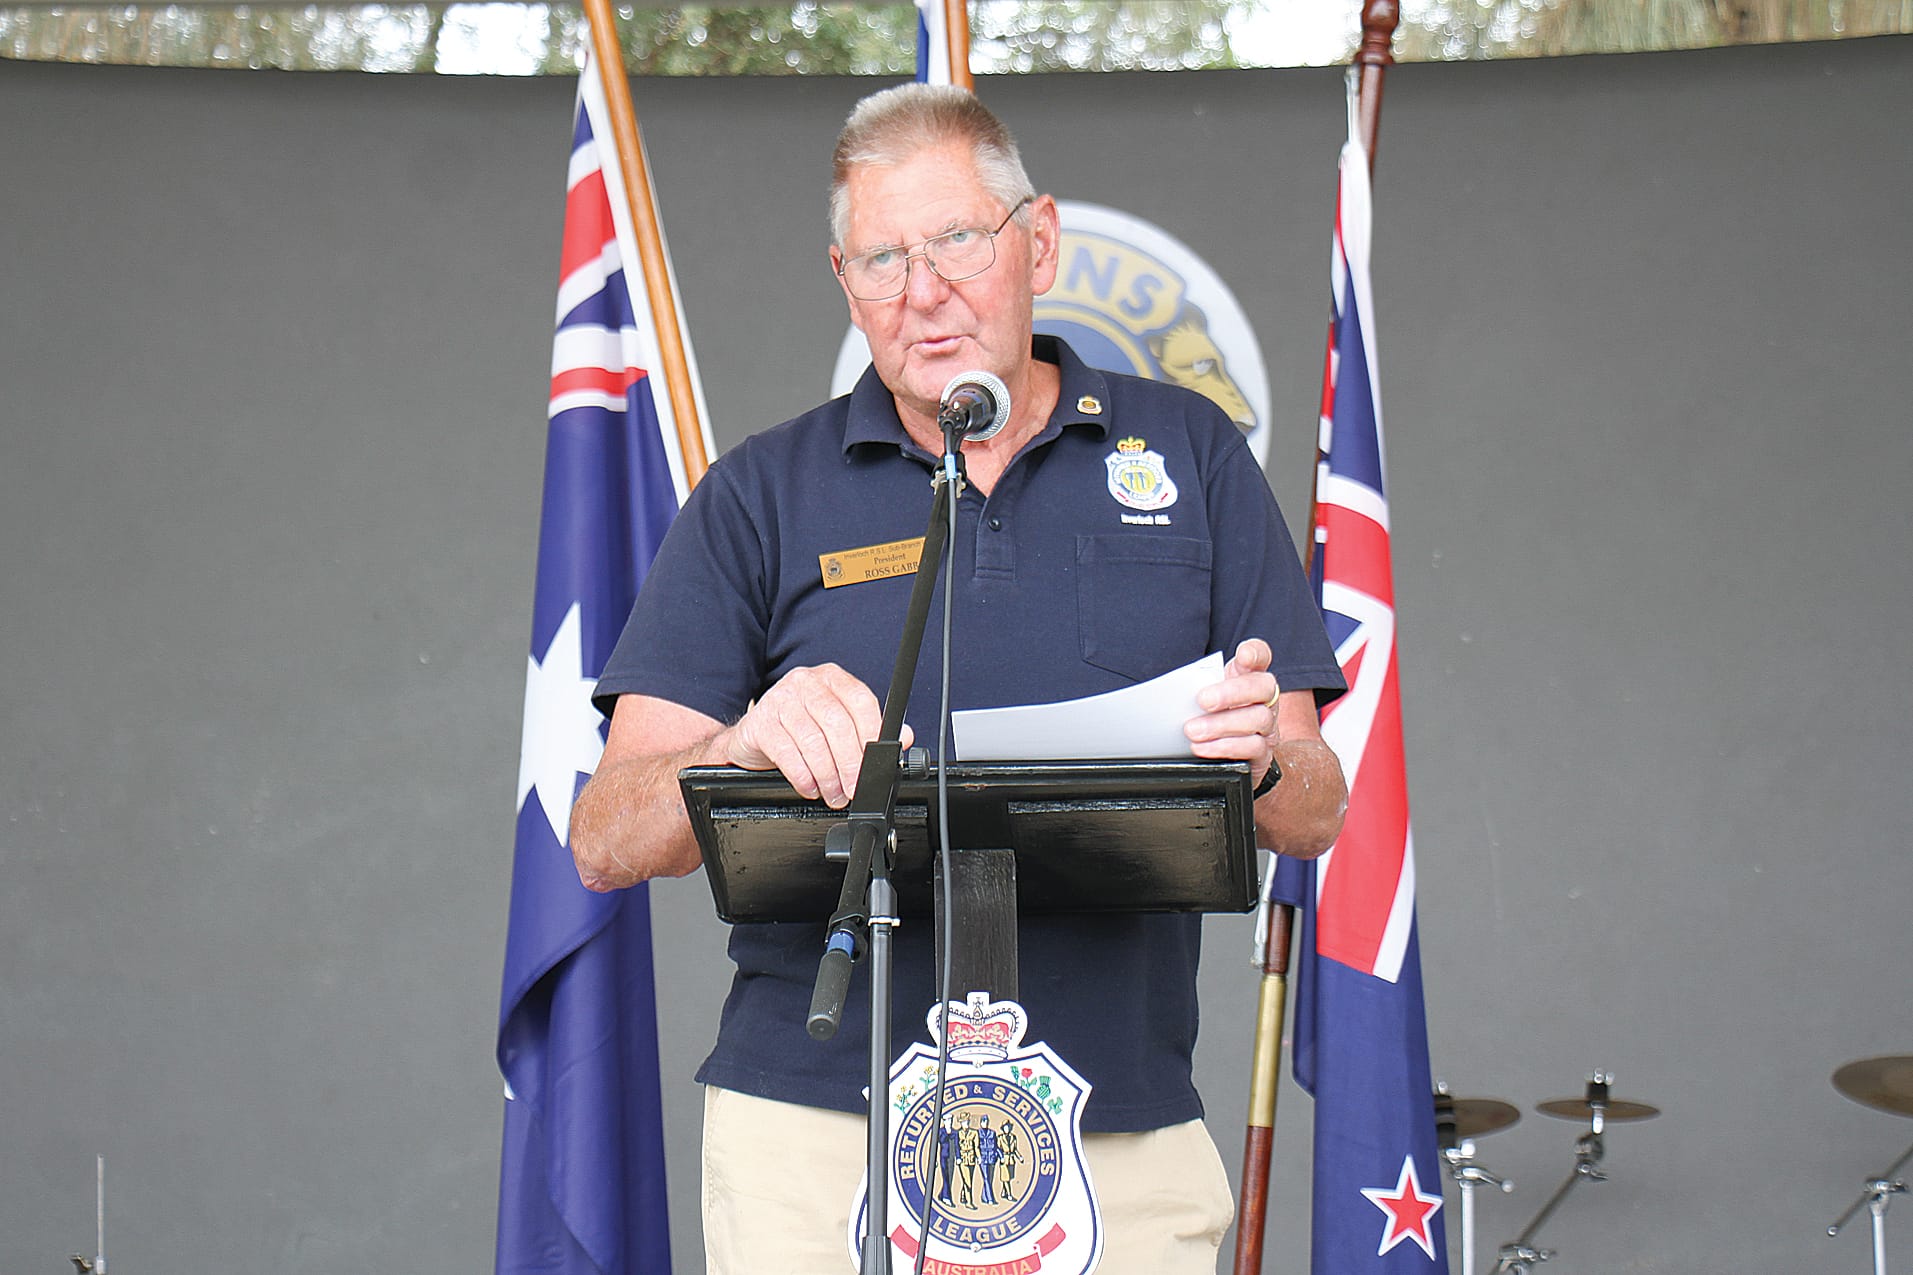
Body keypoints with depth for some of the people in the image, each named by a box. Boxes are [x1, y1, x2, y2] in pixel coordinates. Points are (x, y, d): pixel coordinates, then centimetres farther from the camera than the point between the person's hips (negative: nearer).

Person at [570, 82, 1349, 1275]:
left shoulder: (1190, 457, 10)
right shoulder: (762, 495, 8)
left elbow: (1317, 814, 7)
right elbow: (607, 840, 0)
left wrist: (1261, 759, -16)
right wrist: (748, 751, -22)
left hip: (1123, 1146, 1)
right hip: (816, 1137, 0)